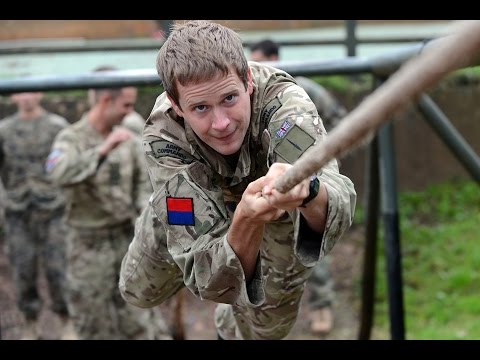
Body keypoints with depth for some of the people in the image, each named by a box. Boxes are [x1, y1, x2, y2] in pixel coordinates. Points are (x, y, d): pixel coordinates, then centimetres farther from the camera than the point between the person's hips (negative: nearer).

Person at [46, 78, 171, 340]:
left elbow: (142, 182, 11)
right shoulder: (71, 138, -11)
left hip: (127, 239, 2)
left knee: (140, 316, 5)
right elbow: (60, 174, -32)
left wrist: (144, 210, -8)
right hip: (90, 246, -2)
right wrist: (103, 150, -34)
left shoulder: (128, 139, 0)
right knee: (96, 324, 10)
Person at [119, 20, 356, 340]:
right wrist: (247, 222, -67)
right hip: (188, 207, 1)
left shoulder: (283, 102, -43)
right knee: (141, 292, 14)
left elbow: (340, 203, -58)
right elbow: (209, 282, -47)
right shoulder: (163, 138, -41)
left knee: (261, 327, -12)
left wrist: (307, 188, -81)